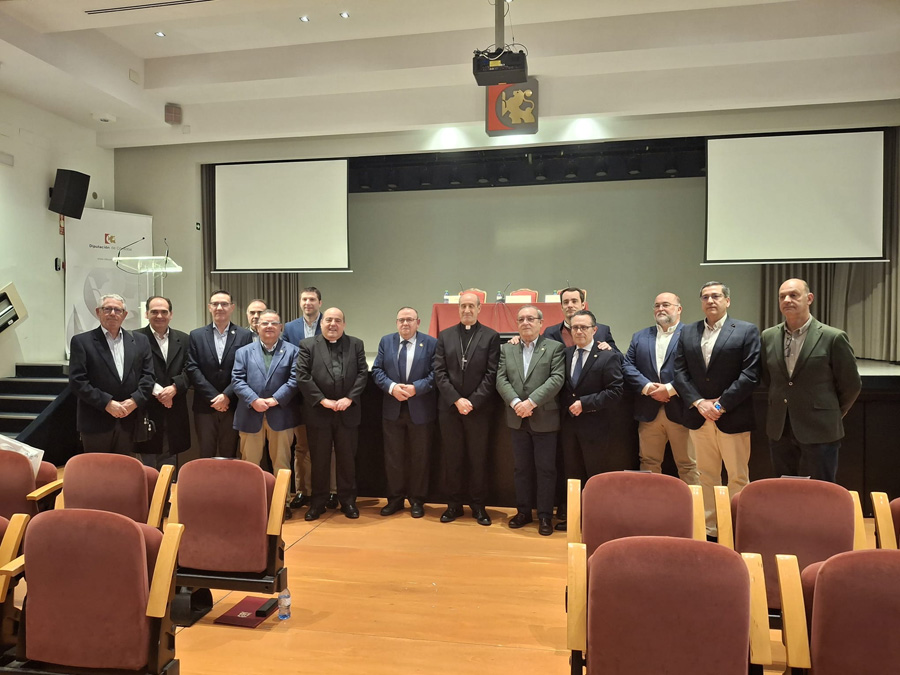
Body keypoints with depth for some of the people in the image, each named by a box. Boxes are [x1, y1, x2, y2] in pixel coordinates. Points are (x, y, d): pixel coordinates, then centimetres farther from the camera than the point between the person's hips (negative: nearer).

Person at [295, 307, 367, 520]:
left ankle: (348, 500, 23)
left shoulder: (356, 345, 7)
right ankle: (318, 501, 22)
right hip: (318, 413, -1)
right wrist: (322, 400, -13)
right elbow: (302, 376, -6)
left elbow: (362, 374, 0)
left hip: (348, 413, 1)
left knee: (347, 459, 10)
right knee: (319, 460, 8)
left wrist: (349, 398, -12)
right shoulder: (307, 345, 2)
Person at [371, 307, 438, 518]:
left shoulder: (431, 343, -3)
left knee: (419, 457, 8)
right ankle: (395, 498, 24)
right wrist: (392, 387, -15)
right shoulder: (386, 341, 7)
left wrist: (416, 388, -21)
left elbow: (436, 373, -9)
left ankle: (417, 500, 21)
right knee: (393, 457, 10)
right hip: (392, 410, 3)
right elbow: (377, 370, 2)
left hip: (421, 410, -2)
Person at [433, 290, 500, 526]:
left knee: (478, 459, 7)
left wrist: (472, 402, -13)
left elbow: (491, 374, -5)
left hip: (479, 408, -2)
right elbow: (439, 373, 1)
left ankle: (478, 506, 19)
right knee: (452, 458, 9)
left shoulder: (491, 336, 1)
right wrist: (456, 400, -10)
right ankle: (454, 504, 21)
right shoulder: (445, 336, 7)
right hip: (449, 408, 2)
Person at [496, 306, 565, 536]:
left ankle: (545, 515, 16)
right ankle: (523, 511, 25)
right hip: (517, 420, 4)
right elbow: (501, 380, 1)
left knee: (545, 469, 4)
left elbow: (556, 379, -12)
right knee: (521, 468, 13)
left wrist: (531, 401, -20)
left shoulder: (555, 348, -2)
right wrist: (515, 402, -15)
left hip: (545, 419, -3)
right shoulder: (506, 349, 9)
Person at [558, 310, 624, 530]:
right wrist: (565, 409, -4)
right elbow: (559, 386, 10)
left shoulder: (608, 357, -8)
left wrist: (585, 403, -18)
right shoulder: (565, 353, 6)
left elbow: (614, 391, -14)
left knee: (596, 475, 7)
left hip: (594, 427, -5)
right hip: (568, 424, 5)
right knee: (572, 473, 15)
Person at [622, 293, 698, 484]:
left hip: (680, 411, -4)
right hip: (649, 412, 4)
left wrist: (670, 389, -16)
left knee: (688, 465, 5)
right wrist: (647, 387, -10)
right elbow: (627, 366, 5)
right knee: (649, 463, 11)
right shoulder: (640, 337, 15)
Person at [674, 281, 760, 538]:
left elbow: (750, 374, -9)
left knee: (738, 477, 6)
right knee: (706, 476, 11)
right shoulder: (687, 333, 9)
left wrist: (722, 404, -14)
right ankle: (709, 529, 20)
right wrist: (699, 402, -9)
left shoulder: (747, 331, -1)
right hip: (699, 417, 3)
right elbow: (680, 373, 4)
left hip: (733, 417, -3)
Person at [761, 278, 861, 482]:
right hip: (779, 431, 4)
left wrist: (832, 415, 9)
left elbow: (851, 385, 0)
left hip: (819, 432, -4)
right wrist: (782, 404, 14)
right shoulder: (768, 337, 4)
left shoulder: (833, 338, -9)